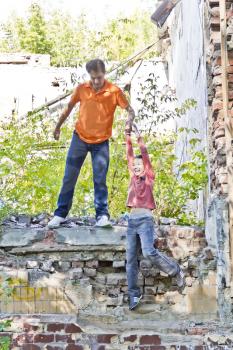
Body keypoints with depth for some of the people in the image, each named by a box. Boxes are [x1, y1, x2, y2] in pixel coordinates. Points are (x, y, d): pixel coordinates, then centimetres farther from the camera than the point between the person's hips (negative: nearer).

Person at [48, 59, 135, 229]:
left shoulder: (114, 91, -10)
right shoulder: (81, 89, -4)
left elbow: (130, 109, -7)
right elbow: (69, 107, 10)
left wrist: (129, 121, -29)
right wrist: (58, 127, 18)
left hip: (101, 141, -2)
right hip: (80, 138, 2)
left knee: (100, 180, 0)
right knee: (69, 178, 6)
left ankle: (102, 215, 10)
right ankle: (60, 214, 15)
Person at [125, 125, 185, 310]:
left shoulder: (149, 178, 5)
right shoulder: (133, 177, 19)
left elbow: (146, 155, -3)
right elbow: (130, 156, 17)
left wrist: (139, 137, -6)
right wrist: (128, 136, 13)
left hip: (145, 219, -6)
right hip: (132, 220, 6)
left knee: (149, 252, -21)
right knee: (131, 258, 0)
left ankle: (176, 271, 0)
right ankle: (134, 293, 3)